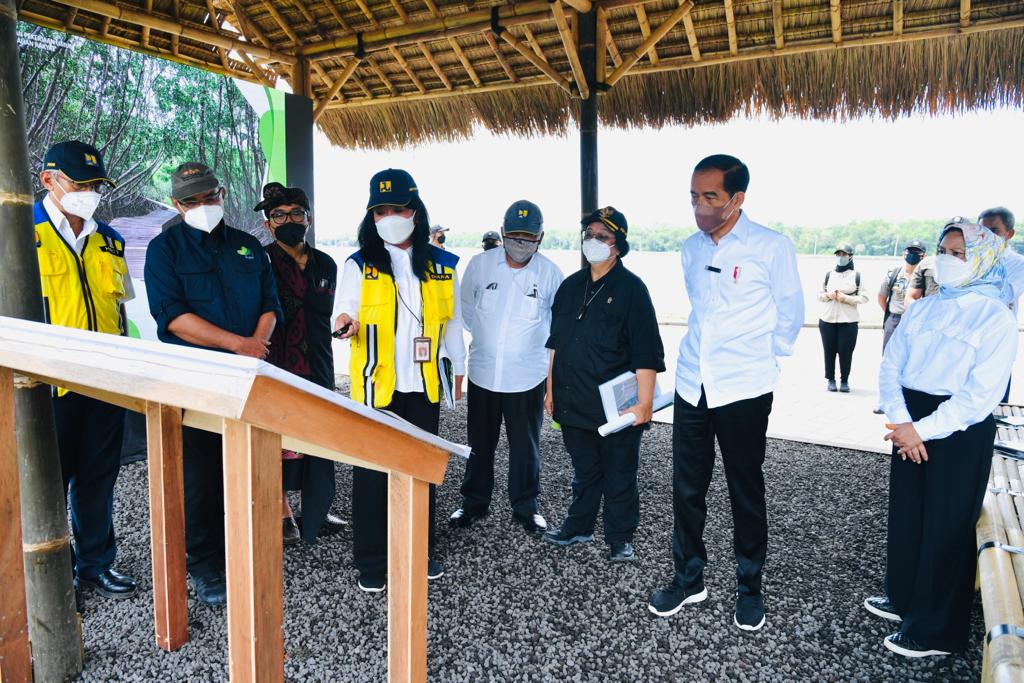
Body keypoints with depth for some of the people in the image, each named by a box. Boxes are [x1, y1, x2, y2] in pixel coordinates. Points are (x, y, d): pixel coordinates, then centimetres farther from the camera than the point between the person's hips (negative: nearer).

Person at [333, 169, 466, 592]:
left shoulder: (441, 265, 4)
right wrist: (345, 324, -28)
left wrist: (457, 368, 11)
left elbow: (452, 322, 10)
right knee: (372, 473, 4)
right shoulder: (360, 264, -1)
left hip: (425, 385, 2)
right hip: (376, 385, -2)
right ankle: (371, 562, 19)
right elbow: (346, 312, -5)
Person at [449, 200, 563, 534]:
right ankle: (474, 502, 31)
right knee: (480, 443, 15)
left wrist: (531, 342, 4)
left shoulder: (549, 272, -7)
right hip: (483, 371, 2)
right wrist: (484, 338, 9)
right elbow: (466, 307, 8)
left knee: (525, 445, 9)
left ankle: (525, 507, 26)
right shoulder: (480, 264, -5)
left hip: (527, 376, -1)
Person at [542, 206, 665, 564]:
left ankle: (619, 539, 24)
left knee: (619, 477, 8)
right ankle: (578, 526, 36)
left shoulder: (631, 288, -8)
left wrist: (644, 403, -16)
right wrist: (551, 390, 15)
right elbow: (556, 343, 15)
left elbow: (646, 353, -11)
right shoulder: (571, 286, 9)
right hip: (574, 401, 5)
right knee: (584, 471, 20)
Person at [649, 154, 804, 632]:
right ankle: (688, 579, 29)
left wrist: (760, 360, 8)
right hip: (692, 386, 5)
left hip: (743, 391, -4)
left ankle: (749, 587, 27)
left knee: (746, 492, 9)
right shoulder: (691, 248, 6)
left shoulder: (772, 247, -9)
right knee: (687, 489, 11)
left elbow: (790, 315, 1)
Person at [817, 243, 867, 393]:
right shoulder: (829, 274, 9)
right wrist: (829, 295, -6)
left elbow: (864, 298, -2)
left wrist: (845, 298, -14)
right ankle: (831, 379, 14)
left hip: (848, 321, -2)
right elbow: (819, 295, 15)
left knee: (846, 351, -2)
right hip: (827, 319, 3)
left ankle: (844, 380, 10)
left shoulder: (857, 275, 0)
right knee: (829, 351, 3)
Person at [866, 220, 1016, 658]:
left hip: (960, 433, -5)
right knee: (904, 515, 16)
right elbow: (890, 367, 1)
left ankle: (936, 631, 21)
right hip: (911, 426, 6)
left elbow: (981, 395, -17)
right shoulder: (921, 310, 6)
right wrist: (900, 421, -13)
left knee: (946, 527, 6)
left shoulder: (996, 318, -10)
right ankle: (903, 597, 37)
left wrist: (923, 430, -19)